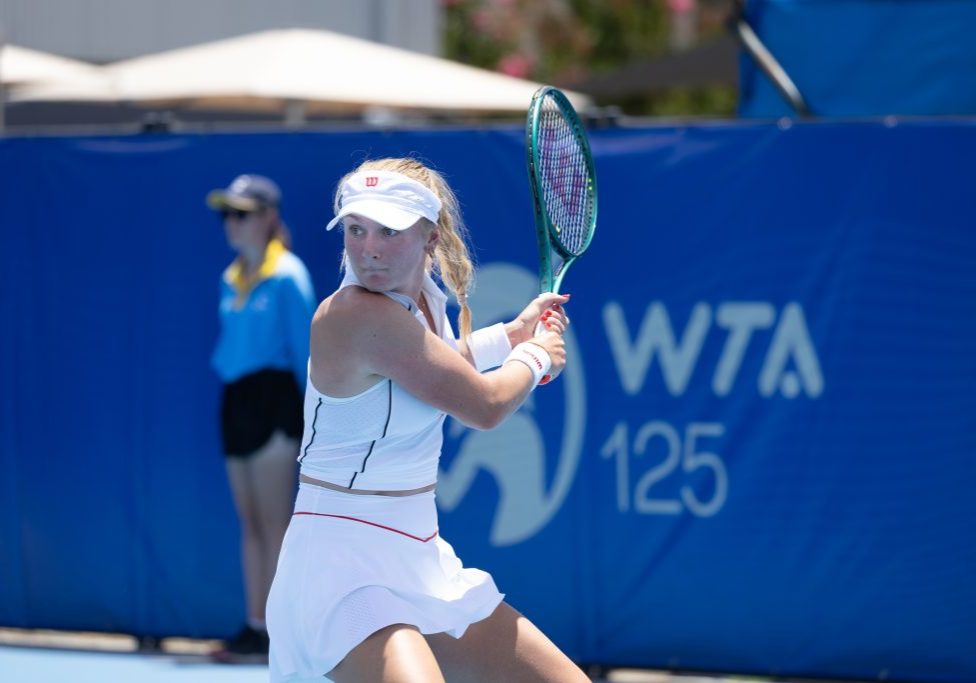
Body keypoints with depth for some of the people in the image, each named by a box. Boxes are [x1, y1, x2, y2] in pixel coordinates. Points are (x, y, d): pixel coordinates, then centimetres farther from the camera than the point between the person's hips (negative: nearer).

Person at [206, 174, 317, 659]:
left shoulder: (286, 276, -8)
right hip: (236, 397, 8)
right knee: (250, 522, 8)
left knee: (272, 521, -7)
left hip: (273, 396, -8)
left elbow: (305, 347, -9)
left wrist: (310, 410, -11)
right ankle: (256, 626, 11)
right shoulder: (231, 279, 13)